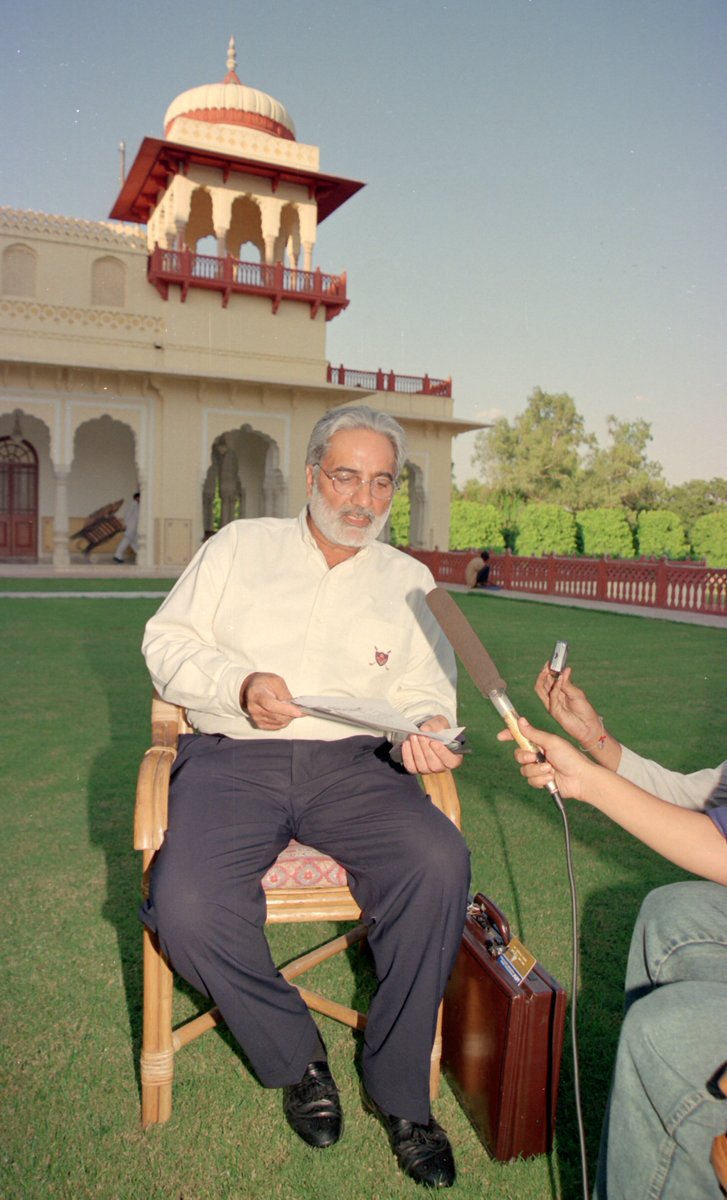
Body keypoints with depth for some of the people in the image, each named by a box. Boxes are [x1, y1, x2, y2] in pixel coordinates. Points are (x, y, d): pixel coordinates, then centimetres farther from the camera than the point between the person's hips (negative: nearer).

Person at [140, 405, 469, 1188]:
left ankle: (397, 1086, -5)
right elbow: (167, 640, 7)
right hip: (233, 756, -1)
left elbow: (426, 685, 12)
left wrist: (425, 725, -12)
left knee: (440, 864, -28)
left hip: (352, 762, 1)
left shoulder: (408, 580, 16)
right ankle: (296, 1059, 1)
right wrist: (240, 685, -11)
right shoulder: (240, 545, 12)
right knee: (187, 905, -28)